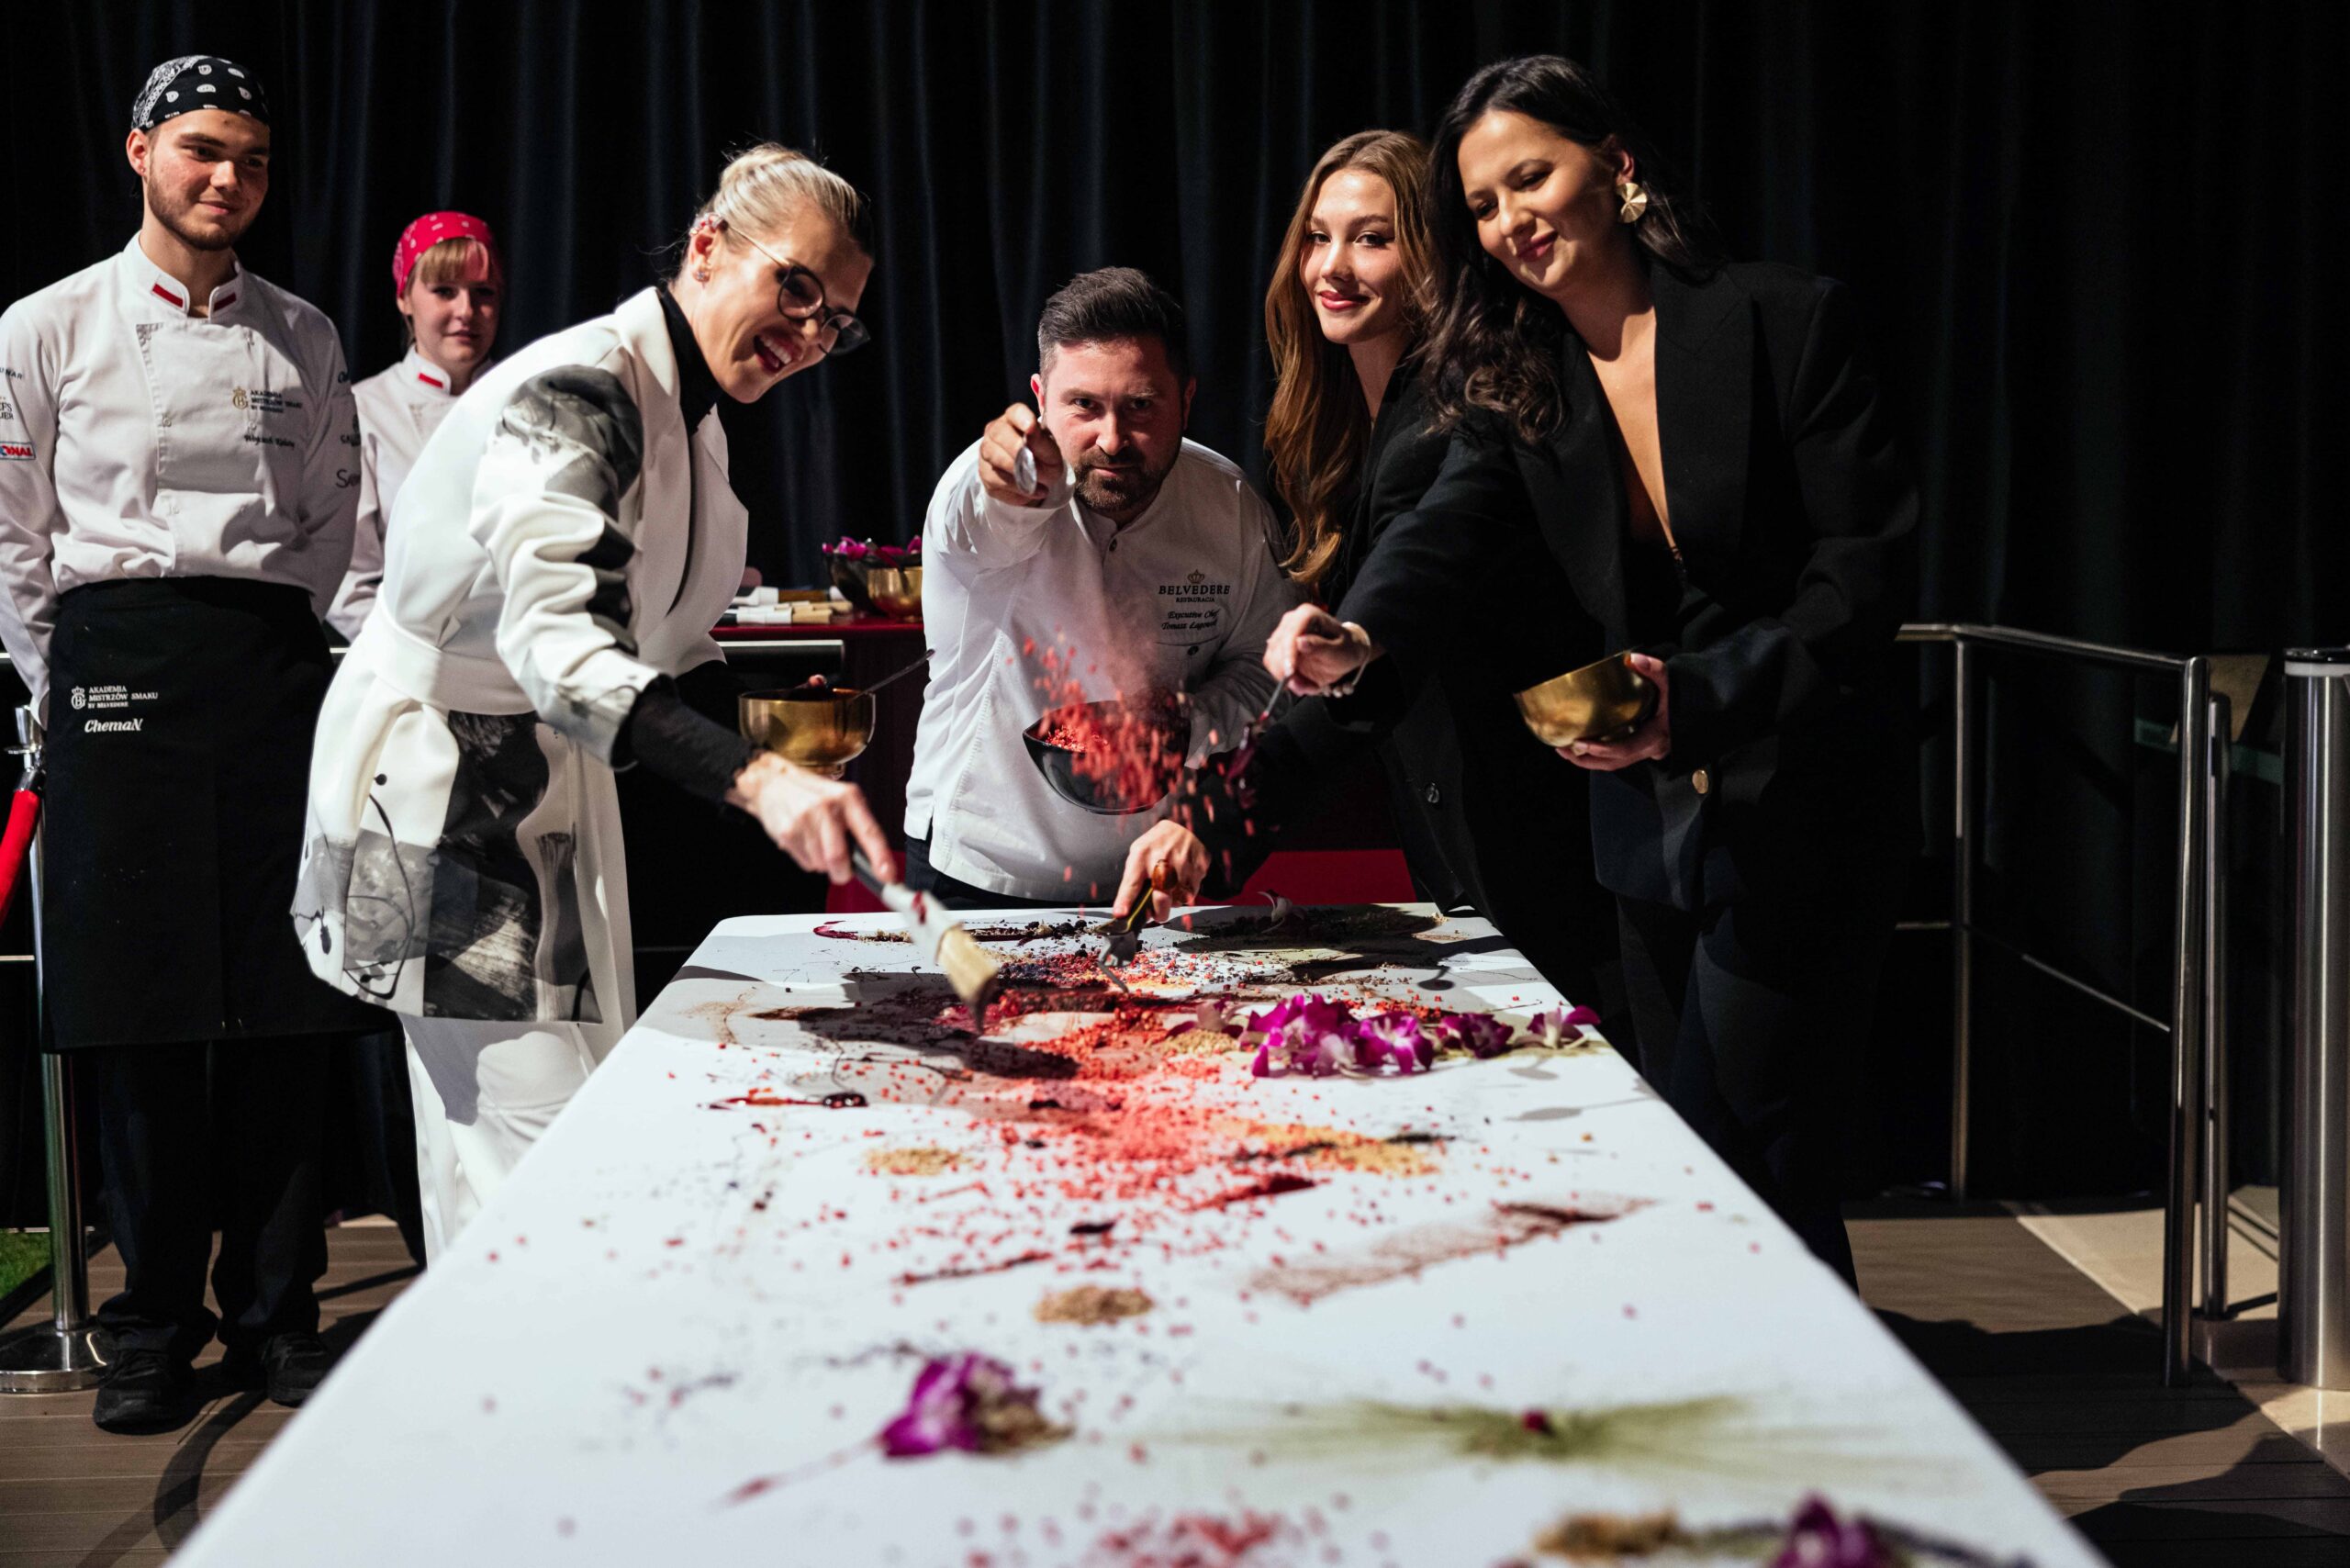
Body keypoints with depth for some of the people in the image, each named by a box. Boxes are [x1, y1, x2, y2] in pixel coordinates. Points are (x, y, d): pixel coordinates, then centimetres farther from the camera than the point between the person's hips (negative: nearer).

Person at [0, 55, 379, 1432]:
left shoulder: (304, 339, 11)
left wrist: (275, 629, 9)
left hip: (273, 664, 2)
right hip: (121, 669, -2)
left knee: (282, 1008, 2)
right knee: (143, 1012, 0)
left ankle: (277, 1311, 13)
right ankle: (157, 1329, 12)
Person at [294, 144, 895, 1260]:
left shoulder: (690, 417, 10)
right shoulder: (578, 392, -22)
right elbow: (557, 639, -38)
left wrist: (780, 731, 3)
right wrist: (757, 779, -50)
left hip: (547, 792, 10)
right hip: (445, 791, -10)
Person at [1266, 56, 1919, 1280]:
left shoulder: (1788, 323, -9)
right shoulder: (1513, 377, 5)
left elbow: (1870, 567, -12)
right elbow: (1451, 526, -13)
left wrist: (1702, 697, -25)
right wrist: (1357, 634, -35)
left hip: (1798, 811, -5)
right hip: (1651, 816, 5)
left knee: (1720, 1158, -9)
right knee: (1702, 1164, 12)